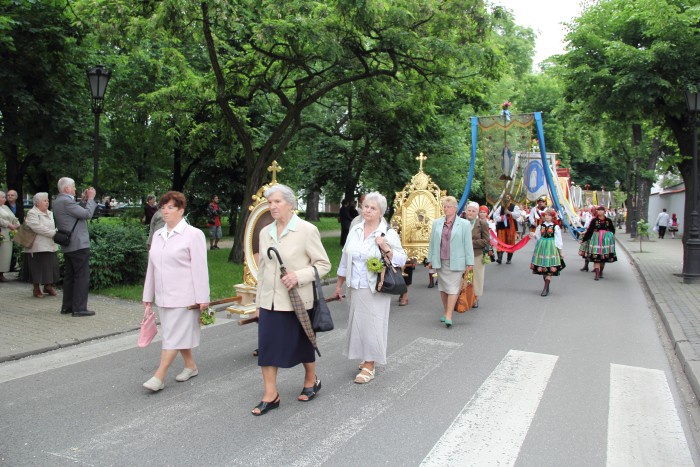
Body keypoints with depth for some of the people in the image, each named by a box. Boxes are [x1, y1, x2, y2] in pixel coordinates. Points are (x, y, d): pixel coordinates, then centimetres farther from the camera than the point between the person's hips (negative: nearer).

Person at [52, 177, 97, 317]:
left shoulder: (58, 201, 13)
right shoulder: (66, 201, -17)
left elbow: (77, 211, 17)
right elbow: (87, 214, -19)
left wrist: (83, 200, 10)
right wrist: (90, 198, -7)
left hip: (67, 246, 10)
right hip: (79, 245, -10)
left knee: (69, 276, 15)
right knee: (82, 276, -5)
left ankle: (67, 306, 20)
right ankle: (79, 308, -4)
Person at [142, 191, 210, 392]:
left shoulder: (193, 234, -9)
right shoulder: (158, 235, 11)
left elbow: (200, 268, -12)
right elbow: (152, 267, 15)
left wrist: (202, 298, -14)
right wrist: (148, 295, 16)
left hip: (184, 296, -7)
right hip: (163, 296, 7)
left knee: (174, 336, -4)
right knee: (179, 334, 15)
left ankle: (159, 377, 1)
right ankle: (190, 366, 29)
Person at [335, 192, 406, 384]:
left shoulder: (389, 233, -7)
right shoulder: (355, 231, 7)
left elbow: (401, 260, -7)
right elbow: (345, 258, 12)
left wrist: (386, 248, -23)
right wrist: (339, 284, 14)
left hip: (375, 289, -5)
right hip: (355, 287, 5)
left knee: (372, 324, 0)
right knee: (358, 322, 12)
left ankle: (370, 365, 11)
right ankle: (366, 357, 30)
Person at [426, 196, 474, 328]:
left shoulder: (464, 224, -1)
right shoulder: (436, 223, 8)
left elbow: (468, 244, -2)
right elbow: (432, 242, 11)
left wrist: (470, 262, -3)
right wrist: (431, 259, 10)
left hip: (456, 261, -4)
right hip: (440, 261, 4)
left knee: (453, 288, -6)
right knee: (443, 287, 11)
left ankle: (449, 316, -8)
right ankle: (445, 312, 23)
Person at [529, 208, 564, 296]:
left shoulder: (555, 227, -4)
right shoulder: (541, 225, 6)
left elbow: (558, 240, -1)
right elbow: (538, 236, 11)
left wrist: (561, 251, 1)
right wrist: (533, 235, -12)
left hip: (551, 247, -4)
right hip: (541, 246, 4)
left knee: (549, 269, -7)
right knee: (542, 268, 7)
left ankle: (546, 288, -7)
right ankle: (547, 286, 21)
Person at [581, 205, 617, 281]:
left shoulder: (608, 220, 4)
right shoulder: (594, 220, -1)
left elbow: (612, 230, 13)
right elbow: (589, 231, 2)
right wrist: (583, 239, 0)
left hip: (606, 240, 2)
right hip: (596, 240, -2)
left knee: (604, 257, 9)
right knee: (596, 258, -9)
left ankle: (601, 273, 26)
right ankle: (597, 274, -8)